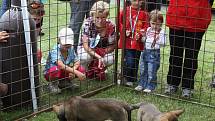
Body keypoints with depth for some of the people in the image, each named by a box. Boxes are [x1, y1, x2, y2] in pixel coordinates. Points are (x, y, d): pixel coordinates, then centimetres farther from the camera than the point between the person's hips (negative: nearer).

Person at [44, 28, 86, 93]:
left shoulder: (70, 49, -7)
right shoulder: (55, 50, -28)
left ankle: (63, 81, 8)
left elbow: (77, 62, -9)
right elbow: (61, 65, -42)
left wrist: (73, 71, -31)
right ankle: (53, 84, -7)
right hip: (50, 73, -6)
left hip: (65, 72, 6)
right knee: (56, 69, -40)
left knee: (81, 69, -16)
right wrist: (76, 72, -49)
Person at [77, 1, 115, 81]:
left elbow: (112, 46, -11)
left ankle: (100, 69, 8)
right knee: (85, 57, -35)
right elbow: (85, 45, -30)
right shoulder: (87, 23, -26)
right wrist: (98, 57, -44)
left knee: (110, 59, -28)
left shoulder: (110, 26, -20)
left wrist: (102, 53, -31)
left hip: (102, 49, 1)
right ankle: (88, 70, 2)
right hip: (87, 48, -1)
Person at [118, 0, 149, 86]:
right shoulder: (125, 11, 3)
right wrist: (124, 31, -8)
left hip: (138, 42, 1)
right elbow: (120, 23, 7)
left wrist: (140, 34, -16)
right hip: (127, 41, -1)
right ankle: (128, 79, 12)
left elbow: (146, 27, 0)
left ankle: (133, 79, 26)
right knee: (129, 62, -8)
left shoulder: (144, 14, 1)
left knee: (135, 62, 9)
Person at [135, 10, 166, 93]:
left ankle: (150, 86, 8)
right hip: (146, 51, 6)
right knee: (143, 70, 13)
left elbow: (163, 43, -11)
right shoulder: (148, 29, 10)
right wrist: (143, 36, 2)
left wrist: (158, 39, -27)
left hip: (154, 53, -6)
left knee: (151, 71, -2)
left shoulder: (161, 32, -7)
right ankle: (142, 84, 25)